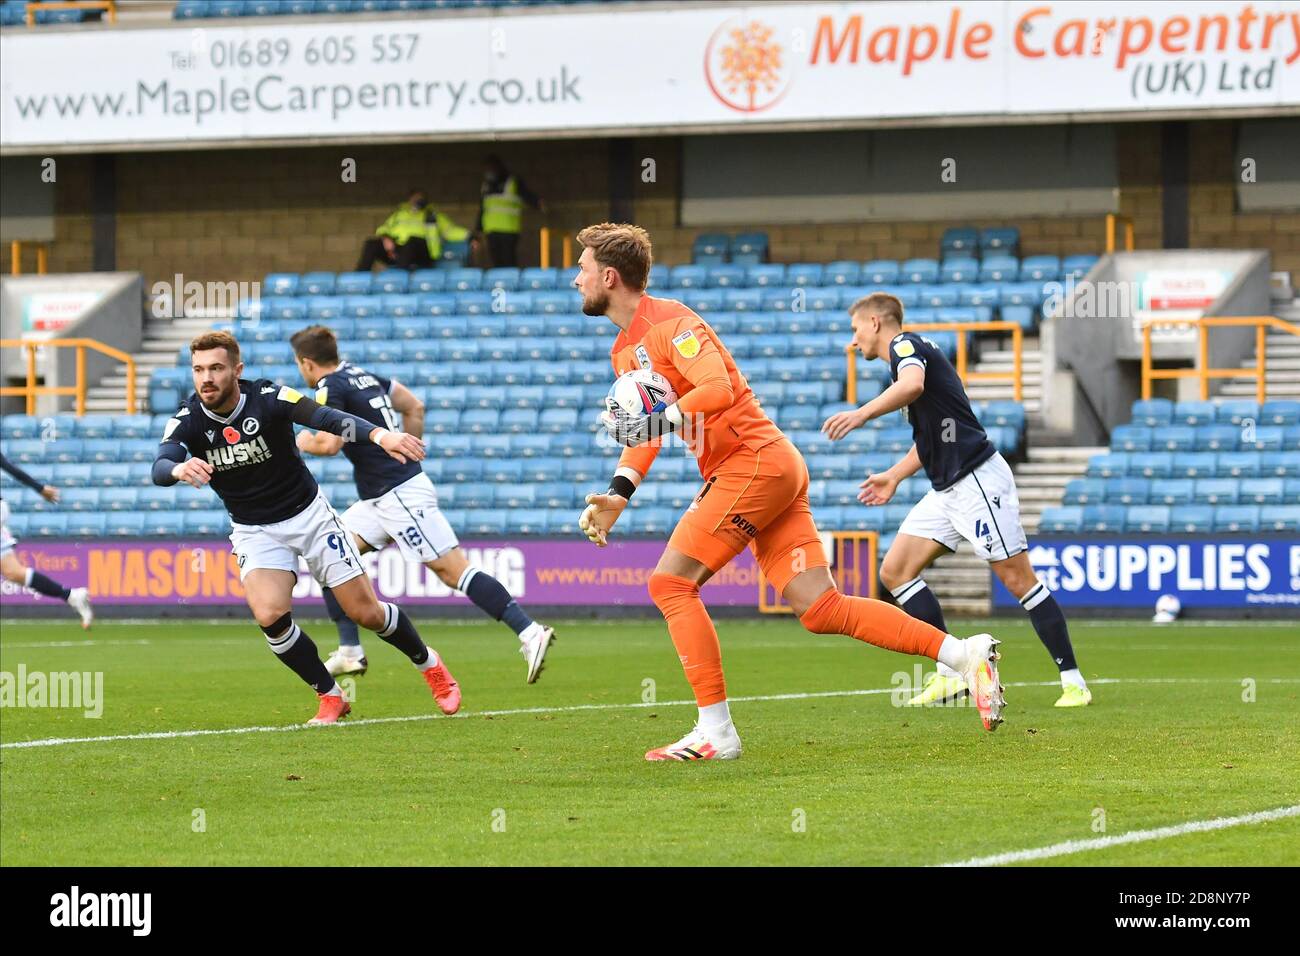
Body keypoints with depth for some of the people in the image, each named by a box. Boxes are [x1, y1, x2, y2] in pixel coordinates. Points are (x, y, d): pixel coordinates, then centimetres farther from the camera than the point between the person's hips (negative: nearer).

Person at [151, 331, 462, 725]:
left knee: (366, 612, 0)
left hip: (308, 514, -1)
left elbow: (327, 418, -35)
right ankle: (330, 697, 0)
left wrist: (379, 434, -54)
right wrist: (180, 469, -58)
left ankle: (430, 665, 30)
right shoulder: (188, 419, -15)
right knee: (270, 616, -23)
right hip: (255, 532, 1)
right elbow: (160, 467, -32)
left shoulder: (268, 397, -21)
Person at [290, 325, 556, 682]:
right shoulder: (363, 375, 16)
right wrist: (406, 455, 27)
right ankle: (350, 653, 5)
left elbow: (330, 443, -22)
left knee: (452, 570, -13)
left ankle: (530, 633, -18)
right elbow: (414, 407, 23)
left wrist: (305, 442, 0)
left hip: (398, 494, -10)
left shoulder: (331, 388, -10)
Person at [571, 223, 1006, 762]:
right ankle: (964, 654, -4)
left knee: (670, 581, -10)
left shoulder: (669, 323, -10)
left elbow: (719, 387, -25)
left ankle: (716, 731, -11)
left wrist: (661, 419, -35)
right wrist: (616, 494, 13)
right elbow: (643, 430, 27)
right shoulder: (625, 350, 20)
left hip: (755, 461, -9)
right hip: (770, 471, 9)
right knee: (820, 609, -1)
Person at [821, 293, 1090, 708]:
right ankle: (950, 673, 0)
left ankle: (1073, 680, -6)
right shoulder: (911, 353, 22)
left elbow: (912, 384, -34)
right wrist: (895, 476, 36)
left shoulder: (905, 344, -8)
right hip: (947, 491, 10)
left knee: (1018, 578, -10)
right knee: (895, 572, 2)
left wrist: (861, 413, -44)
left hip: (978, 479, -10)